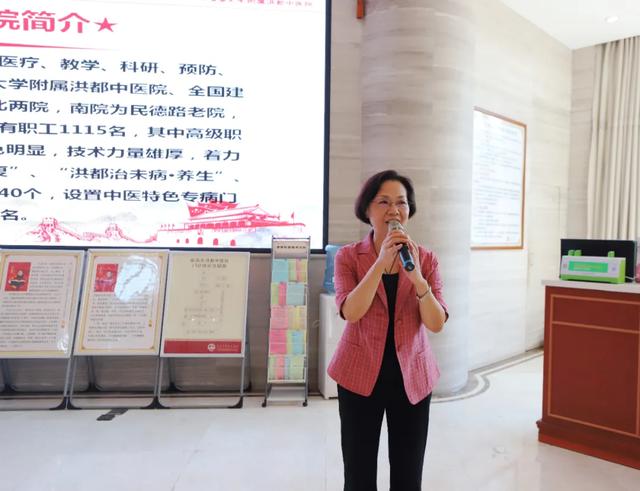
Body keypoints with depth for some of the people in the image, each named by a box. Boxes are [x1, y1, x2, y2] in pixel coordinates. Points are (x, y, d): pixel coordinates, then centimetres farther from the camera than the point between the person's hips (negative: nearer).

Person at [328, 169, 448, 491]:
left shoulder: (426, 259, 0)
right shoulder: (348, 256, -5)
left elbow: (437, 323, -9)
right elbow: (350, 312, -19)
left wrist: (416, 277, -24)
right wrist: (381, 261, -25)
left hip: (412, 376, 2)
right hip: (360, 375, -1)